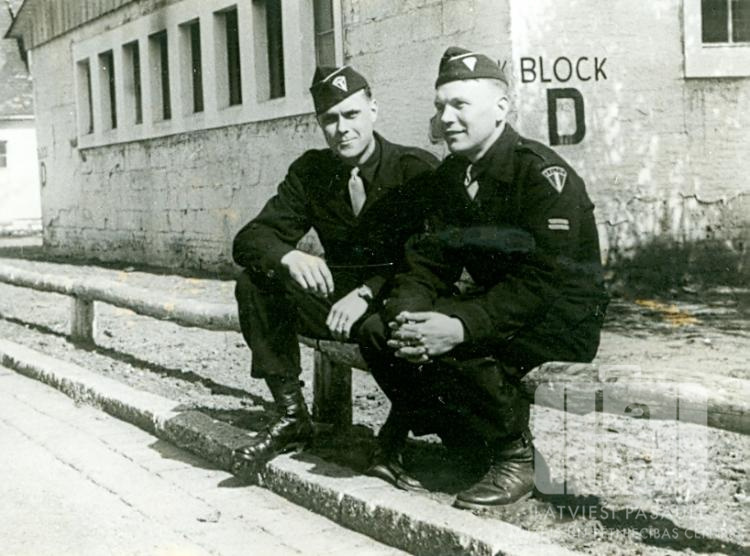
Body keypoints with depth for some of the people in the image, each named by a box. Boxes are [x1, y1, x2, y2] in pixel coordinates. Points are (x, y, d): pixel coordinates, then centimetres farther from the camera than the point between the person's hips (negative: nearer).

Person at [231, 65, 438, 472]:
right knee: (255, 285, -15)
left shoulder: (417, 168, -9)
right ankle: (292, 417, -10)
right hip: (340, 296, 5)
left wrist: (368, 292, -31)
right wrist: (288, 258, -26)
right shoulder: (310, 171, 5)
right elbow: (249, 239, -2)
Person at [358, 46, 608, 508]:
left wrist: (462, 327, -37)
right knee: (379, 331, -9)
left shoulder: (543, 173, -18)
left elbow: (544, 279, -27)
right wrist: (407, 316, -21)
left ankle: (516, 459, -11)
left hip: (563, 321, -8)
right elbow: (428, 259, 2)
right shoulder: (451, 175, 7)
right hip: (492, 302, 8)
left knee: (458, 348, -34)